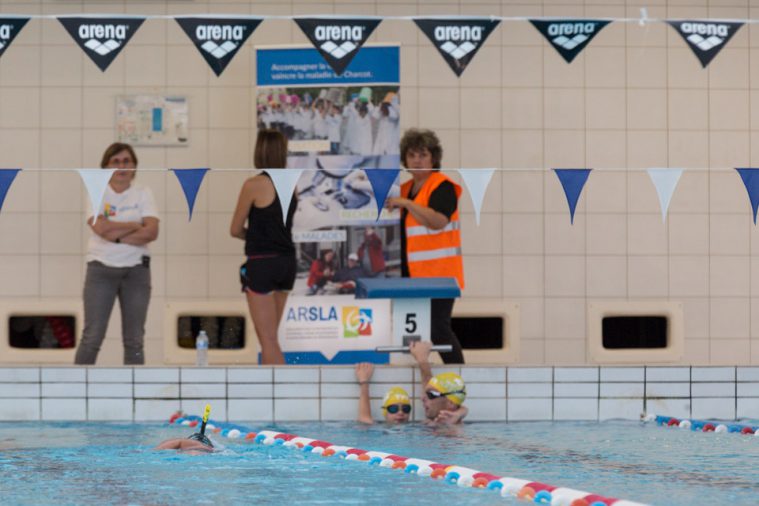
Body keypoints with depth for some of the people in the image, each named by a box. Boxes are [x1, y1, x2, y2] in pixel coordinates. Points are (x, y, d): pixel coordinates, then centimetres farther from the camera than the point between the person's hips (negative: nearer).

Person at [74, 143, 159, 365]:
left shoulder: (143, 194, 5)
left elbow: (151, 232, -9)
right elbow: (101, 228, -17)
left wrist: (116, 234, -14)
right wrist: (135, 226, -7)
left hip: (136, 269, 2)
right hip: (101, 269, -2)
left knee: (134, 340, 4)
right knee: (92, 337, -7)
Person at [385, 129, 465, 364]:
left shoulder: (442, 186, -7)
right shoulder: (405, 189, 18)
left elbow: (438, 221, -24)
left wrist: (406, 204, -22)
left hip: (437, 274, -8)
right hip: (411, 274, 8)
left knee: (438, 330, -11)